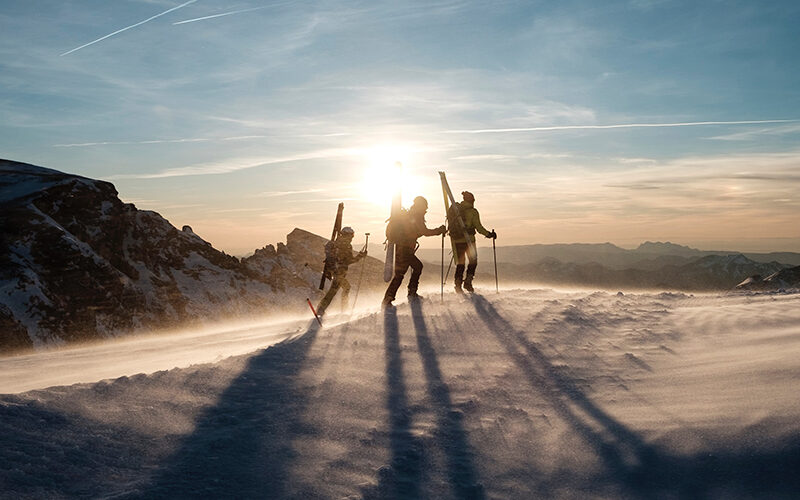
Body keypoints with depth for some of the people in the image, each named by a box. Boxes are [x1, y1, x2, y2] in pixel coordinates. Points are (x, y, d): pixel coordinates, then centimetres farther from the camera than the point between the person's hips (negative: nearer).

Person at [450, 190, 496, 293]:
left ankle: (458, 284, 3)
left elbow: (451, 225, 9)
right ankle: (468, 282, -1)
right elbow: (478, 227, -9)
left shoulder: (455, 209, 6)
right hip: (468, 239, -4)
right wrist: (489, 234, 0)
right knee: (473, 261, 10)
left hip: (457, 240, 4)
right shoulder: (473, 212, -7)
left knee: (460, 263, 12)